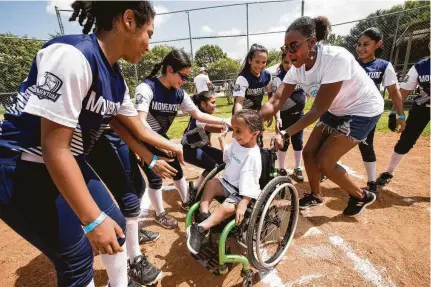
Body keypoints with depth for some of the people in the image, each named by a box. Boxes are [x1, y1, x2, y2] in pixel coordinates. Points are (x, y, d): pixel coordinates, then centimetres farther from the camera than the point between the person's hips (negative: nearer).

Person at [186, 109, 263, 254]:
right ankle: (203, 214, -17)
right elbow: (227, 154, 23)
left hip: (241, 191, -8)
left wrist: (243, 204, -35)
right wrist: (222, 140, 20)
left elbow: (250, 183, -30)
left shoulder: (252, 156, -27)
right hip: (228, 183, 9)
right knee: (211, 183, -14)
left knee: (228, 207, -30)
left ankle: (200, 229, -28)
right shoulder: (237, 143, -1)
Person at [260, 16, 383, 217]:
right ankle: (315, 196, 29)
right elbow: (276, 101, -18)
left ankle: (362, 196, 19)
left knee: (324, 162, -9)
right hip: (335, 111, 7)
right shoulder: (298, 67, -11)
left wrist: (286, 133, -39)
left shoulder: (336, 58, -32)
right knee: (308, 153, 3)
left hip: (363, 110, -7)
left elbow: (318, 109, -32)